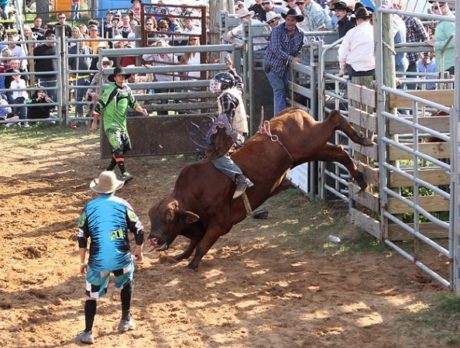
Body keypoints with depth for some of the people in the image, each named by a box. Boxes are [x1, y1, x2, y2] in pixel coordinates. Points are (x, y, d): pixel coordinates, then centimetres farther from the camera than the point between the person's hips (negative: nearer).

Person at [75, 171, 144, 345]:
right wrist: (139, 251, 19)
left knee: (92, 294, 14)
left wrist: (83, 261, 14)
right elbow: (138, 230, 3)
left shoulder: (89, 207, 7)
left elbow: (82, 237, 5)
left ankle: (88, 333, 9)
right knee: (127, 284, 30)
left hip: (98, 260, 0)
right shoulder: (122, 204, 5)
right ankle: (125, 321, 32)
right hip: (122, 257, 0)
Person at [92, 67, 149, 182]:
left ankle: (109, 170, 26)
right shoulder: (109, 90, -13)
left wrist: (142, 110, 0)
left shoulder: (127, 89, 7)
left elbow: (133, 103, 19)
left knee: (126, 146, 12)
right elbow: (100, 105, -10)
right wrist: (95, 121, -10)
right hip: (111, 124, -8)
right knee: (118, 147, -18)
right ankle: (124, 174, -24)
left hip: (122, 124, 8)